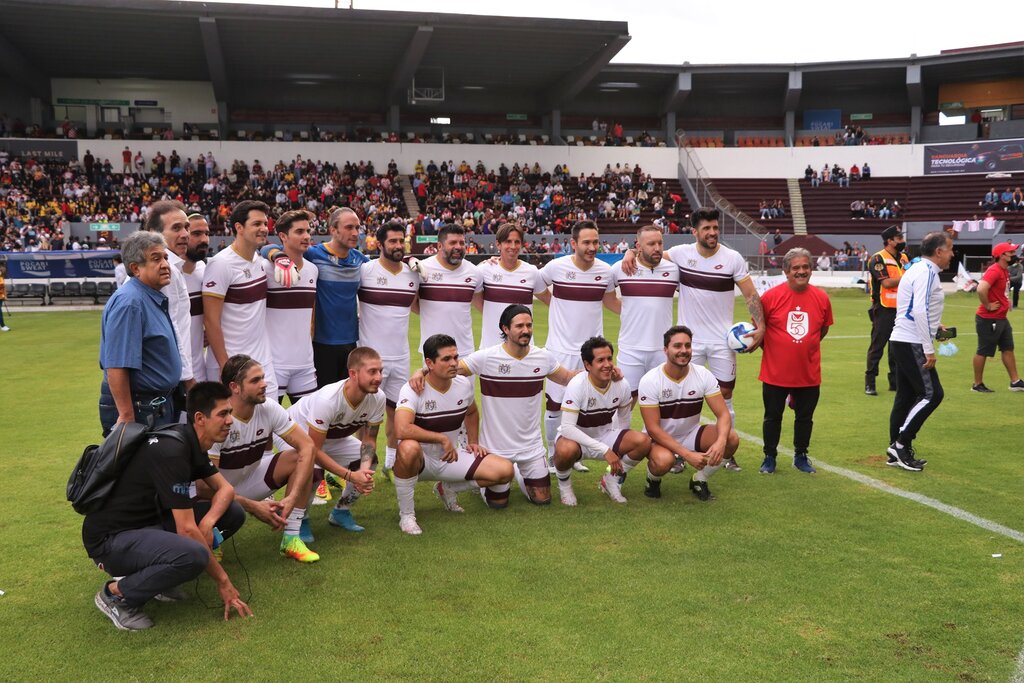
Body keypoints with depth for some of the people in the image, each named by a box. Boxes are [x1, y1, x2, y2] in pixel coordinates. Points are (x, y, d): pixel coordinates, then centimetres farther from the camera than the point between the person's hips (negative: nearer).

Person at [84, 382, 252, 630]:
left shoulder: (192, 443, 3)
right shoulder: (171, 451, -26)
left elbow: (225, 488, 10)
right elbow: (186, 529, -25)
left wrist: (208, 521, -13)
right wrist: (223, 580, -16)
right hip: (111, 538, -9)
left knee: (233, 514, 1)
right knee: (194, 555, -35)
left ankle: (151, 570, 8)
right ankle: (116, 592, -8)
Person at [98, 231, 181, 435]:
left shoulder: (155, 299, 12)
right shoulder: (129, 302, -20)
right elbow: (116, 367, -26)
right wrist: (126, 417, -28)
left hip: (159, 407, 10)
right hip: (137, 409, -10)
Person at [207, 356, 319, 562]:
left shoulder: (269, 409, -15)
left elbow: (307, 445, -18)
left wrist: (292, 497, -29)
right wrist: (253, 507, -31)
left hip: (250, 478, 5)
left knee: (300, 458, -18)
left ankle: (291, 539, -14)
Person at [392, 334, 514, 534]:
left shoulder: (464, 384, -3)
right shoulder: (413, 390, -23)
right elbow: (401, 430, -39)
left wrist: (473, 442, 9)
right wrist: (443, 439, -30)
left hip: (451, 458, 6)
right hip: (420, 460, -6)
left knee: (505, 471, -10)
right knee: (409, 448, -43)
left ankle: (447, 489, 15)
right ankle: (406, 514, -17)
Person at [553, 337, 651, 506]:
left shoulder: (621, 384, -11)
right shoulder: (577, 385, -26)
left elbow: (623, 419, 7)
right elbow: (567, 428, -32)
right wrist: (606, 450, -35)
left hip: (605, 435, 5)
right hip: (575, 437, -5)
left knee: (643, 442, -21)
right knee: (566, 450, -41)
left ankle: (611, 481, 6)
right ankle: (564, 484, -4)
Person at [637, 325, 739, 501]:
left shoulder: (704, 375, -12)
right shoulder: (650, 381, -21)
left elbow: (723, 414, -15)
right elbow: (653, 429, -22)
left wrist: (720, 442, -37)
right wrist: (687, 454, -31)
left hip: (691, 434, 4)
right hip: (659, 438, -4)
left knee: (731, 439, -22)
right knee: (664, 460, -38)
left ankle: (699, 481, 3)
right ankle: (653, 480, 1)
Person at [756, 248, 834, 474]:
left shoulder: (821, 297, -2)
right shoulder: (771, 296, -11)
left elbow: (824, 328, 14)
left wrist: (805, 346, 11)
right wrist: (770, 349, 4)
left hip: (809, 373, 2)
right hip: (775, 373, -2)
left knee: (805, 417, 13)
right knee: (773, 417, 9)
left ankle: (801, 456, 30)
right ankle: (769, 457, 24)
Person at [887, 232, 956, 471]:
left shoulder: (919, 269, 17)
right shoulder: (927, 272, -14)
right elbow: (919, 311, -23)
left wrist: (934, 326, 18)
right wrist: (929, 350, -21)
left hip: (902, 341, 10)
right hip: (912, 343, -10)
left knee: (906, 397, 10)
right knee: (931, 393, -9)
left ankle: (897, 453, 14)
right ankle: (901, 444, -5)